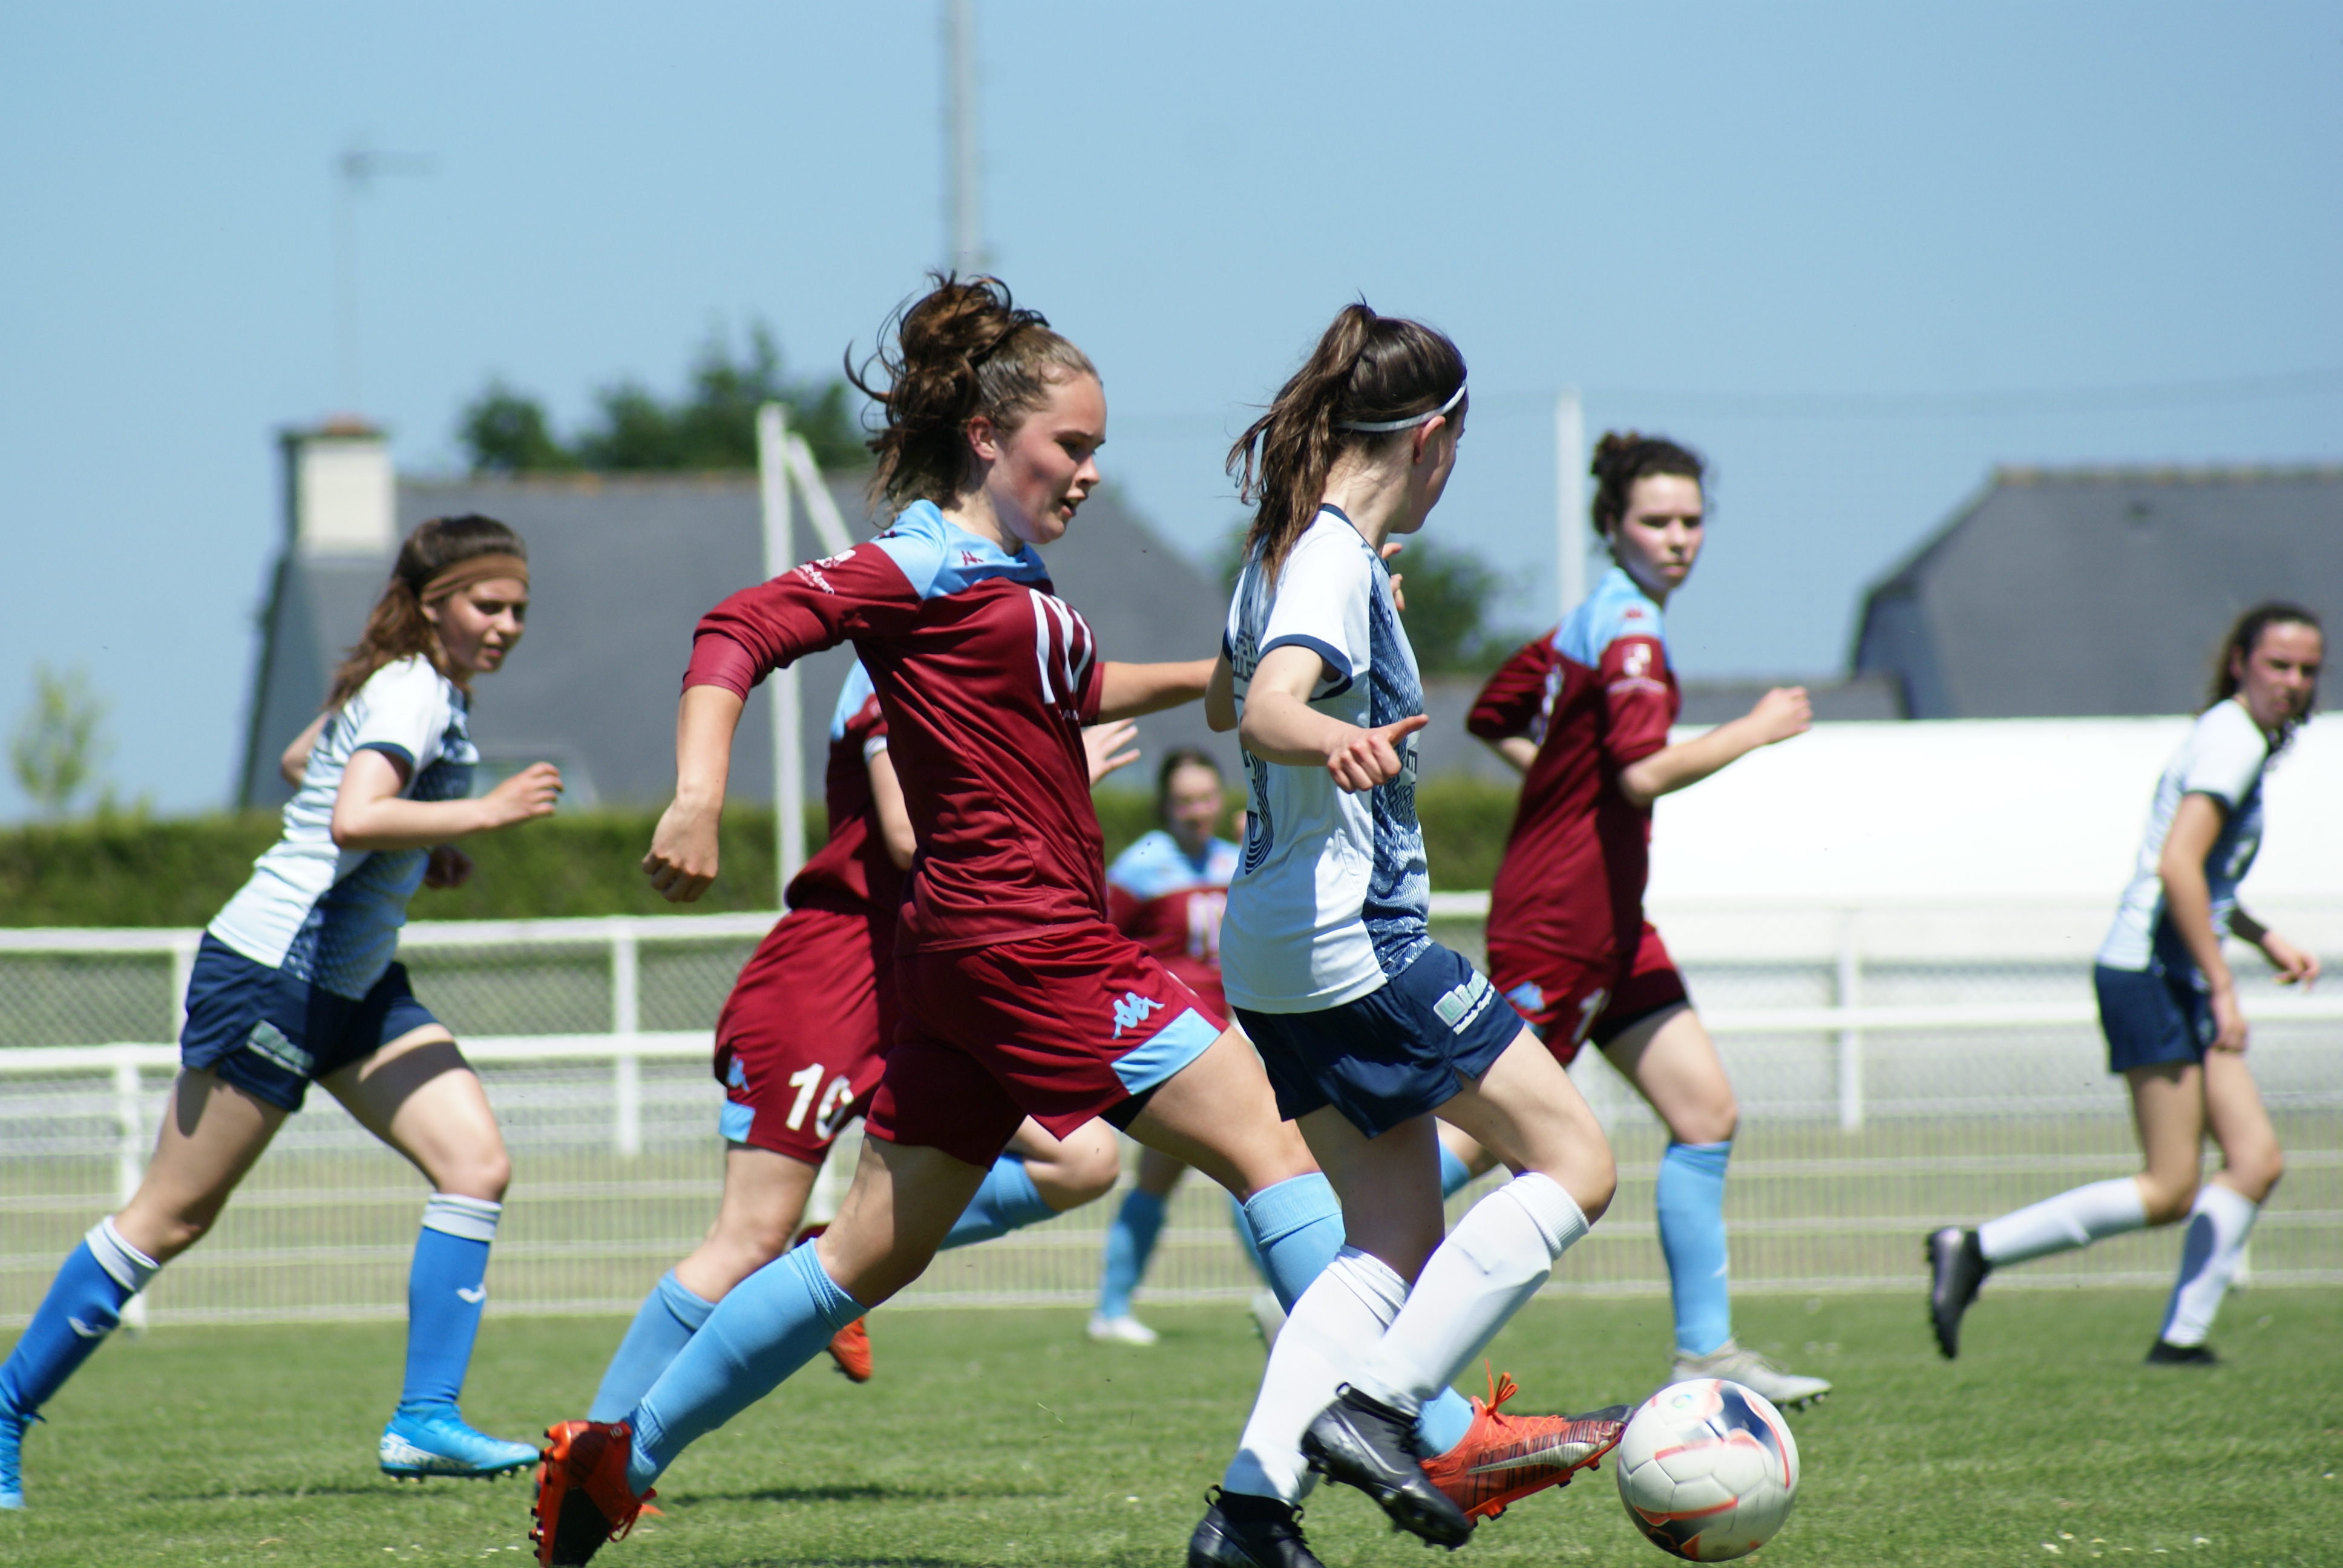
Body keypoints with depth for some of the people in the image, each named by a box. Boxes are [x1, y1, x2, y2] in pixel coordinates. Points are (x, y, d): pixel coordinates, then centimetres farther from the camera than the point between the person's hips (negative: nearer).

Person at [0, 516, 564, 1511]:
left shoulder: (431, 689, 12)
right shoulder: (410, 693, -17)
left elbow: (301, 763, 28)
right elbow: (354, 820, -34)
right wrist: (482, 814, -31)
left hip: (354, 985, 9)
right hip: (272, 973, -9)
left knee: (477, 1165, -6)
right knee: (172, 1216, -2)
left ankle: (425, 1420, -6)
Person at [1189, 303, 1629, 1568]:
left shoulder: (1284, 548, 14)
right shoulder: (1340, 560, -14)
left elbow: (1226, 702, 33)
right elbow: (1268, 708, -33)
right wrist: (1334, 741, -54)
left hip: (1276, 954, 10)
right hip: (1355, 935, -10)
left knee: (1394, 1245, 9)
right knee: (1573, 1164, -4)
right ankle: (1371, 1411, -12)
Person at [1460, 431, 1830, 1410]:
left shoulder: (1596, 618, 13)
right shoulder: (1628, 628, -16)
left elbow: (1492, 719, 23)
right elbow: (1647, 771, -29)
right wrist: (1757, 731, -18)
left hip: (1608, 923, 10)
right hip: (1558, 920, -10)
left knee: (1707, 1115, 5)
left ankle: (1706, 1351, 6)